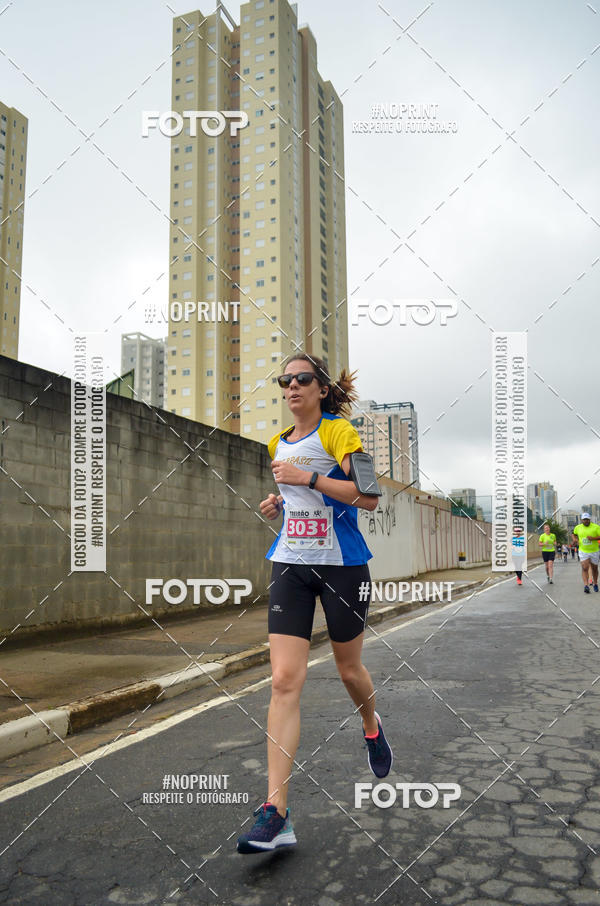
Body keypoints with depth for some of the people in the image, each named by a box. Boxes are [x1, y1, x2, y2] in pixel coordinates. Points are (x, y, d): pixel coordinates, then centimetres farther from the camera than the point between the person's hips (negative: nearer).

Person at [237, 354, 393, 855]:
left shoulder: (339, 431, -7)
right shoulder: (279, 443, 13)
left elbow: (368, 496, -17)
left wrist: (308, 479, -23)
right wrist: (279, 501, 8)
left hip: (342, 563, -4)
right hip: (290, 564, 4)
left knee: (349, 668, 13)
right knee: (285, 680, -8)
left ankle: (372, 728, 49)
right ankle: (276, 813, -6)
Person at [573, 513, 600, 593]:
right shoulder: (577, 527, 2)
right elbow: (574, 534, 22)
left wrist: (593, 538, -24)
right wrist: (575, 539, 2)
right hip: (583, 551, 0)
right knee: (585, 568, -14)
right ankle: (586, 585, -19)